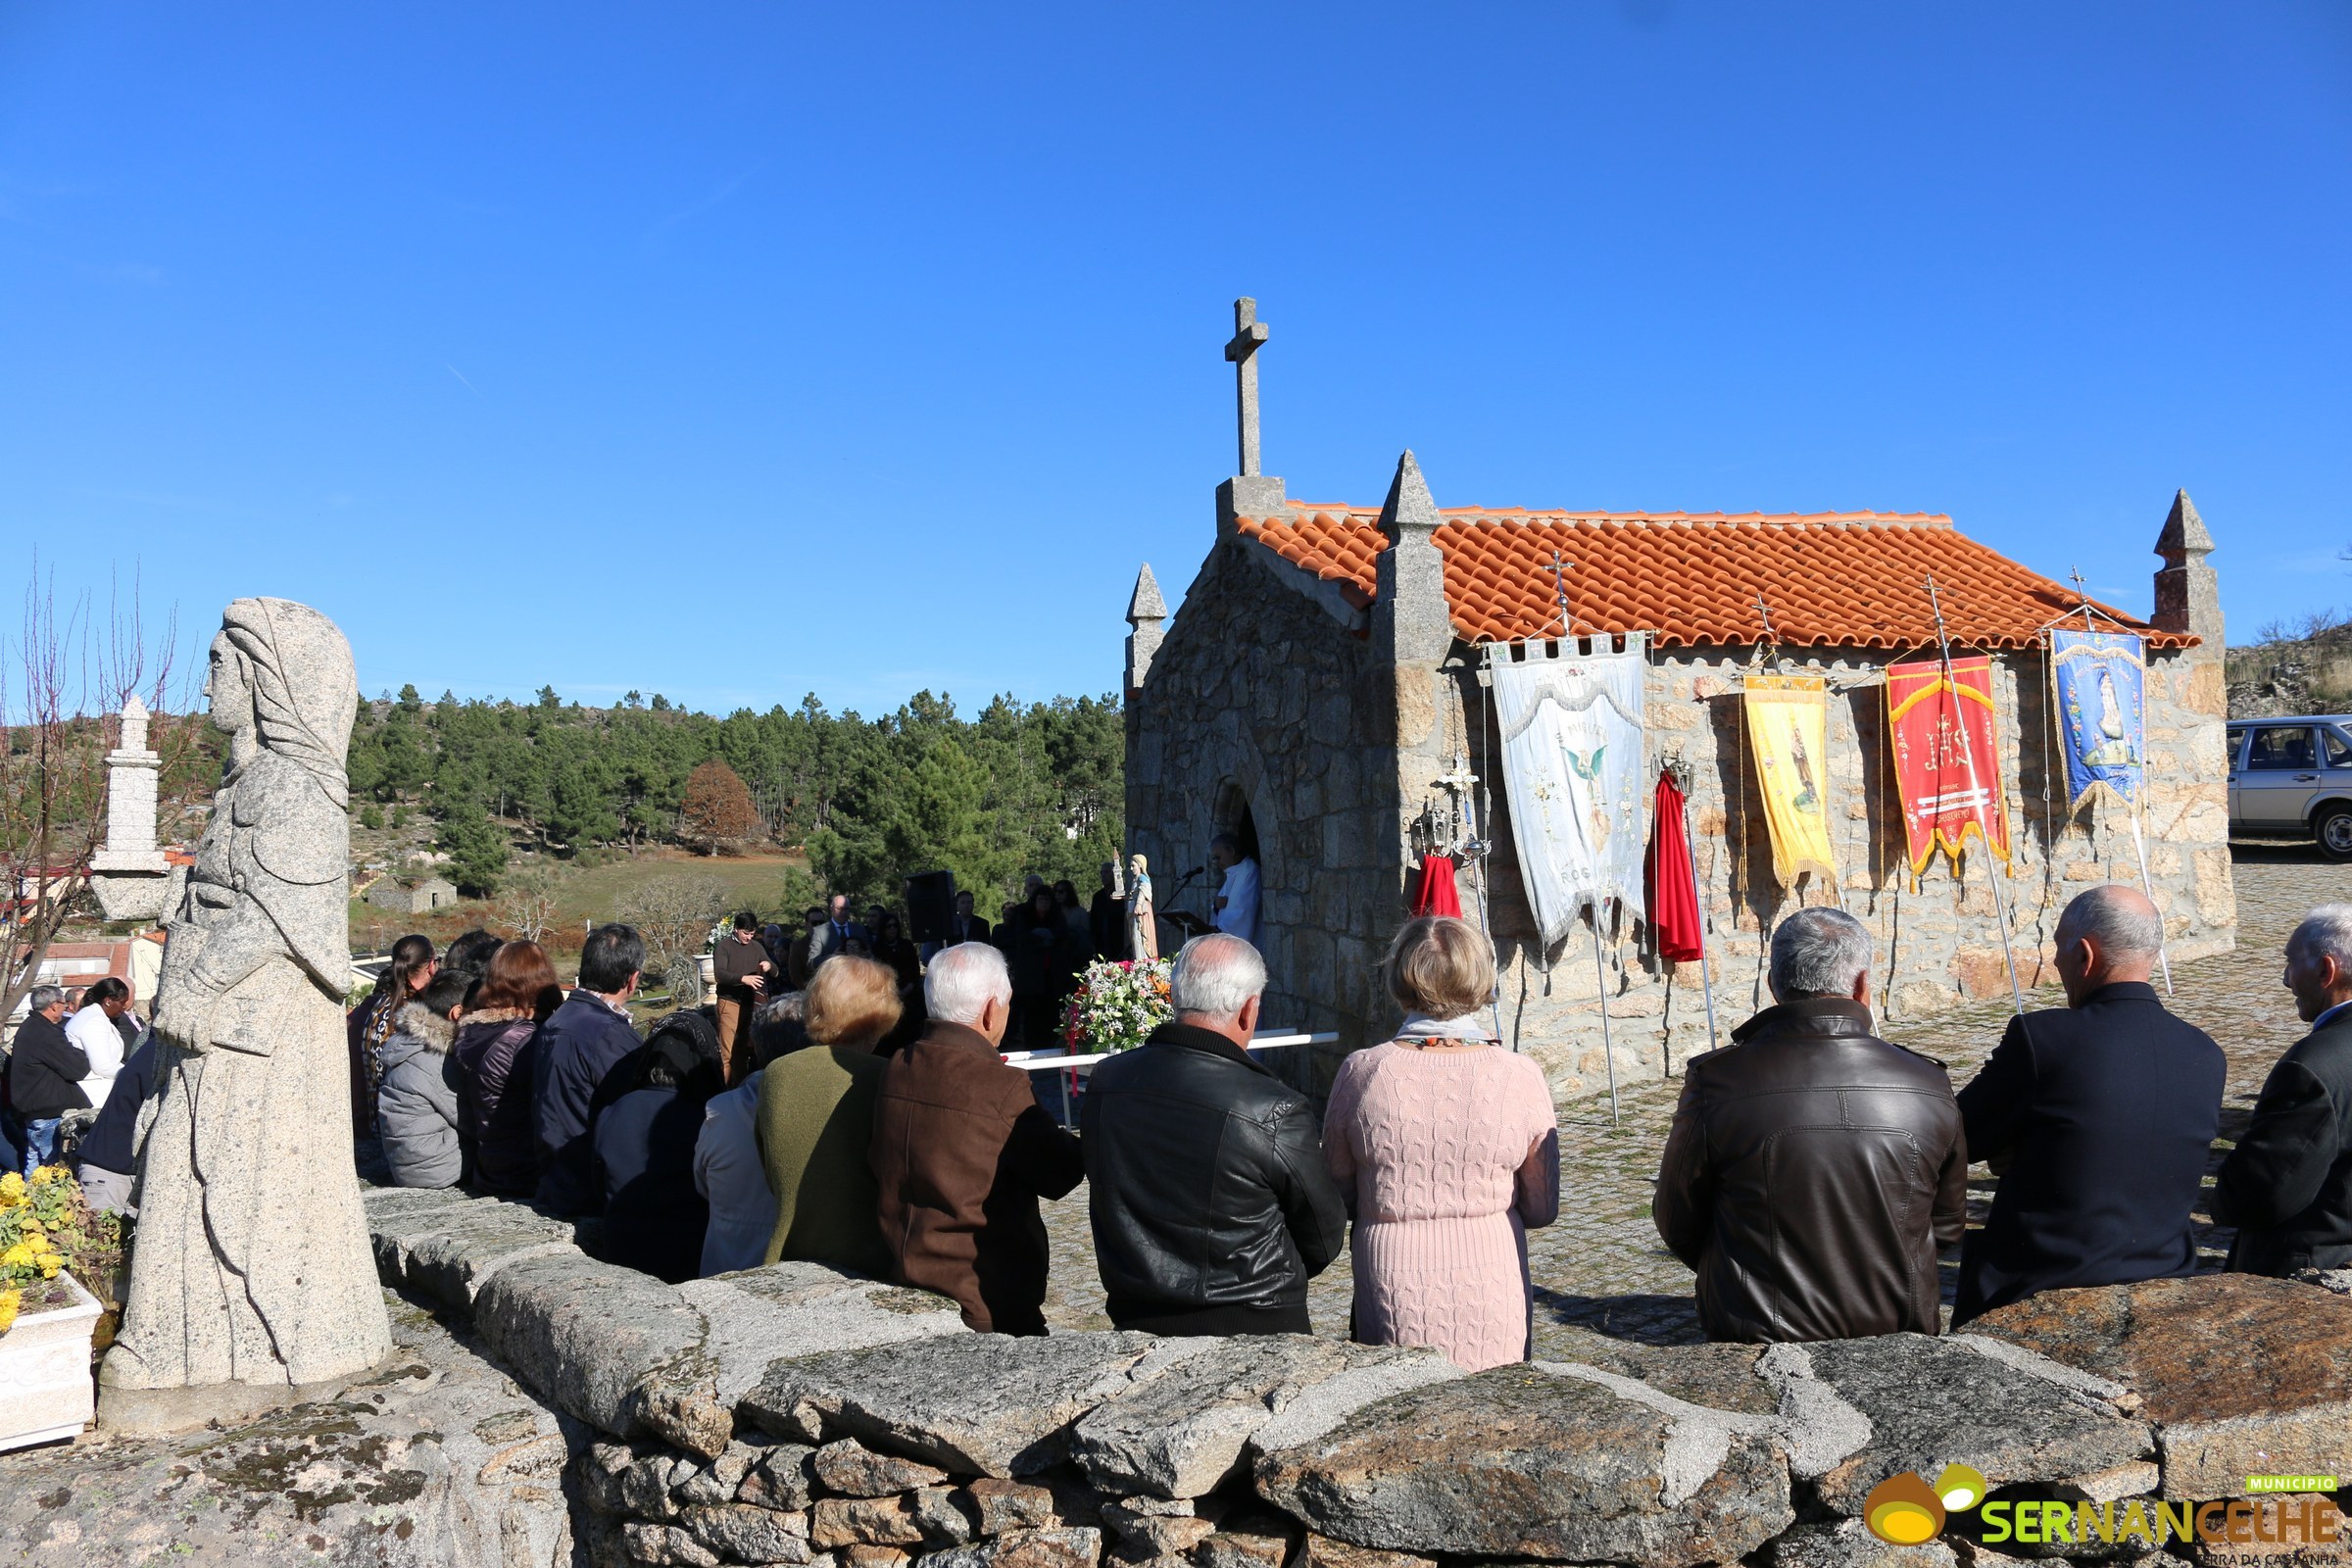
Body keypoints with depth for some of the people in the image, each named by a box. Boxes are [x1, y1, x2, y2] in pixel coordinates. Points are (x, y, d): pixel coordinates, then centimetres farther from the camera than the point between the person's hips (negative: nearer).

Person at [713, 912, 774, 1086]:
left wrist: (769, 966, -15)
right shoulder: (725, 945, -4)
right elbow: (719, 973, -17)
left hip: (751, 1003, 4)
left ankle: (741, 1085, 14)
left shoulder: (756, 947, 8)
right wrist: (743, 978, -29)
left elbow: (775, 972, 8)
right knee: (727, 1050, -5)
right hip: (730, 1002, -4)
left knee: (745, 1048, 8)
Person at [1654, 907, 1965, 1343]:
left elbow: (1678, 1226, -2)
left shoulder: (1714, 1082, -15)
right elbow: (1947, 1225, 8)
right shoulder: (1929, 1086, -8)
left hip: (1755, 1335, -2)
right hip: (1898, 1336, 3)